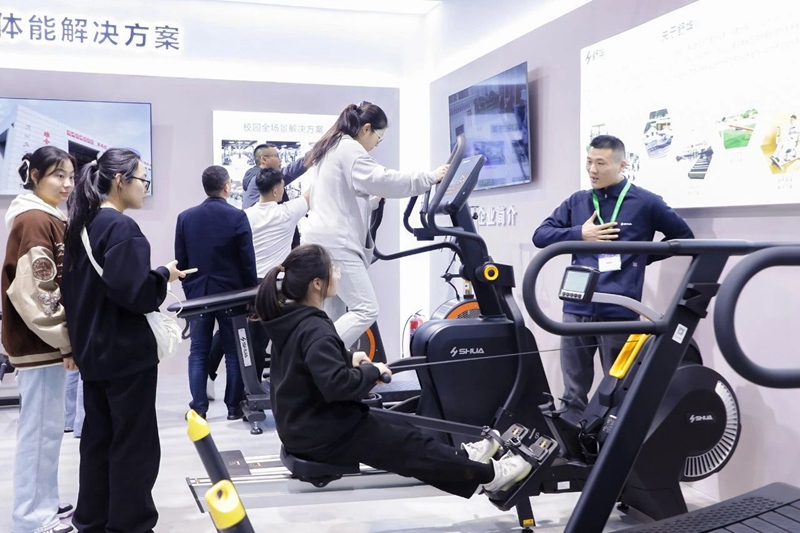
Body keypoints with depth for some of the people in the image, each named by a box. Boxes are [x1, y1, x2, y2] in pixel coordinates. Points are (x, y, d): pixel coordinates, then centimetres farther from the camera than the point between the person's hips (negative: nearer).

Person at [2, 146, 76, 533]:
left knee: (46, 427, 15)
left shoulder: (50, 220, 15)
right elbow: (34, 291, -22)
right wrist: (64, 339, -18)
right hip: (40, 340, -10)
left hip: (48, 339, 10)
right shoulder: (33, 221, -15)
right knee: (40, 428, -3)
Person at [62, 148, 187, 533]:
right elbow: (134, 293, -25)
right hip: (127, 353, -9)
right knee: (134, 444, 2)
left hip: (93, 351, 9)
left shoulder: (82, 224, 9)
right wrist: (165, 275, -10)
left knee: (98, 438, 16)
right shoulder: (122, 227, -18)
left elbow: (75, 289, 15)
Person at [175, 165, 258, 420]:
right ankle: (234, 406, 8)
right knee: (234, 351, 5)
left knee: (198, 351, 7)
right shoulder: (237, 216, -9)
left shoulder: (185, 217, 2)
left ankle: (198, 407, 5)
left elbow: (180, 259, 6)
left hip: (197, 292, 3)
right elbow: (248, 260, -7)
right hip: (231, 292, -3)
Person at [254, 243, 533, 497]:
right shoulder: (315, 330, -28)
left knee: (395, 426, 23)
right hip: (324, 434, -10)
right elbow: (337, 385, -36)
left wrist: (347, 358, 7)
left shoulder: (289, 319, 3)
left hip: (304, 425, 10)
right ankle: (487, 474, 18)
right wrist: (372, 371, -19)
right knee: (410, 444, 3)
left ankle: (461, 458, 38)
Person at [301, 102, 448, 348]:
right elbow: (382, 180, -20)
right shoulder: (349, 148, -7)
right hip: (334, 243, -11)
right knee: (365, 310, -13)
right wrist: (430, 178, -14)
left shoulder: (329, 149, 25)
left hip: (323, 242, 11)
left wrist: (374, 200, 20)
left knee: (334, 316, 8)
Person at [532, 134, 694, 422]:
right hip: (577, 309, 3)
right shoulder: (576, 202, 10)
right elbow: (540, 235, 8)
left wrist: (642, 257, 0)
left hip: (619, 312, -3)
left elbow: (684, 236, 9)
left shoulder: (645, 203, 0)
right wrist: (580, 234, -6)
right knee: (574, 394, 10)